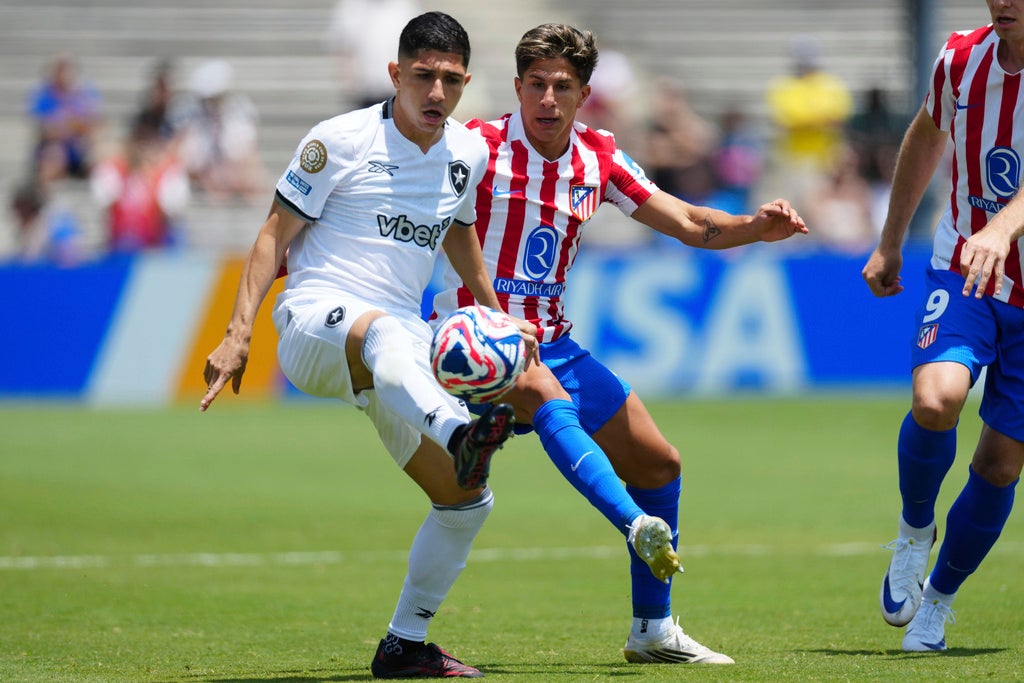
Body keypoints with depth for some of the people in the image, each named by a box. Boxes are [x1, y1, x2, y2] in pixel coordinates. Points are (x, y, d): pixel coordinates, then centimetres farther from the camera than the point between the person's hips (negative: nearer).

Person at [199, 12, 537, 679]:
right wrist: (239, 333, -12)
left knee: (467, 501, 3)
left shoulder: (469, 153, 11)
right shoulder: (340, 140, -5)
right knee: (383, 330, -44)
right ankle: (461, 438, -74)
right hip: (313, 319, -7)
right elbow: (276, 235, -3)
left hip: (401, 347, 7)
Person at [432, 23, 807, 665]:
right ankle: (637, 525, -55)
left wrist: (757, 226, -12)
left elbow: (688, 224, 6)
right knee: (544, 392, -40)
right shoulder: (480, 147, -10)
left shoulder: (598, 157, 6)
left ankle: (653, 630, 20)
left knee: (659, 464, 8)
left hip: (551, 341, 7)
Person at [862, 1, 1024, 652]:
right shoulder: (960, 60, -3)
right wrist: (891, 243, 22)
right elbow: (928, 135, 18)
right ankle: (915, 529, 1)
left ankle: (939, 598, 27)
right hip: (962, 274, 2)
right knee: (936, 398, -28)